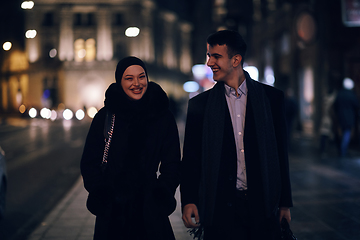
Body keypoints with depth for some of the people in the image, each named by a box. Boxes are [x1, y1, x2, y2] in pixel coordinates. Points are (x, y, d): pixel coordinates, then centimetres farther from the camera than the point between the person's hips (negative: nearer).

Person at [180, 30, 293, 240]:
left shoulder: (272, 97, 4)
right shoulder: (199, 104, 4)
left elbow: (281, 153, 7)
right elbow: (191, 157, 5)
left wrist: (285, 202, 7)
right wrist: (188, 200, -6)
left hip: (263, 206, 1)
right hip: (220, 210, 0)